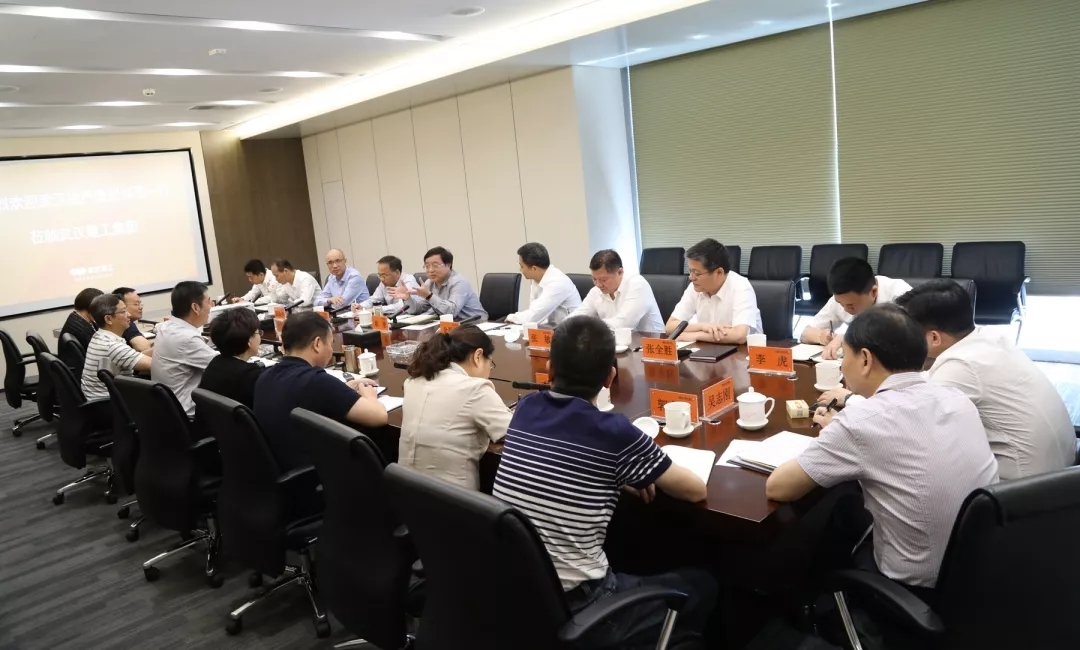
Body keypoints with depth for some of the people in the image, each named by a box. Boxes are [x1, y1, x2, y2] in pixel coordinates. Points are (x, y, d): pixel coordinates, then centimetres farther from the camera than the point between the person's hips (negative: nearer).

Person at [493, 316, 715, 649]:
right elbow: (696, 490, -4)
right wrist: (639, 471, 14)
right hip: (571, 612, -6)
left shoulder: (526, 409, -2)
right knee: (701, 585, 17)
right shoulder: (615, 433, -18)